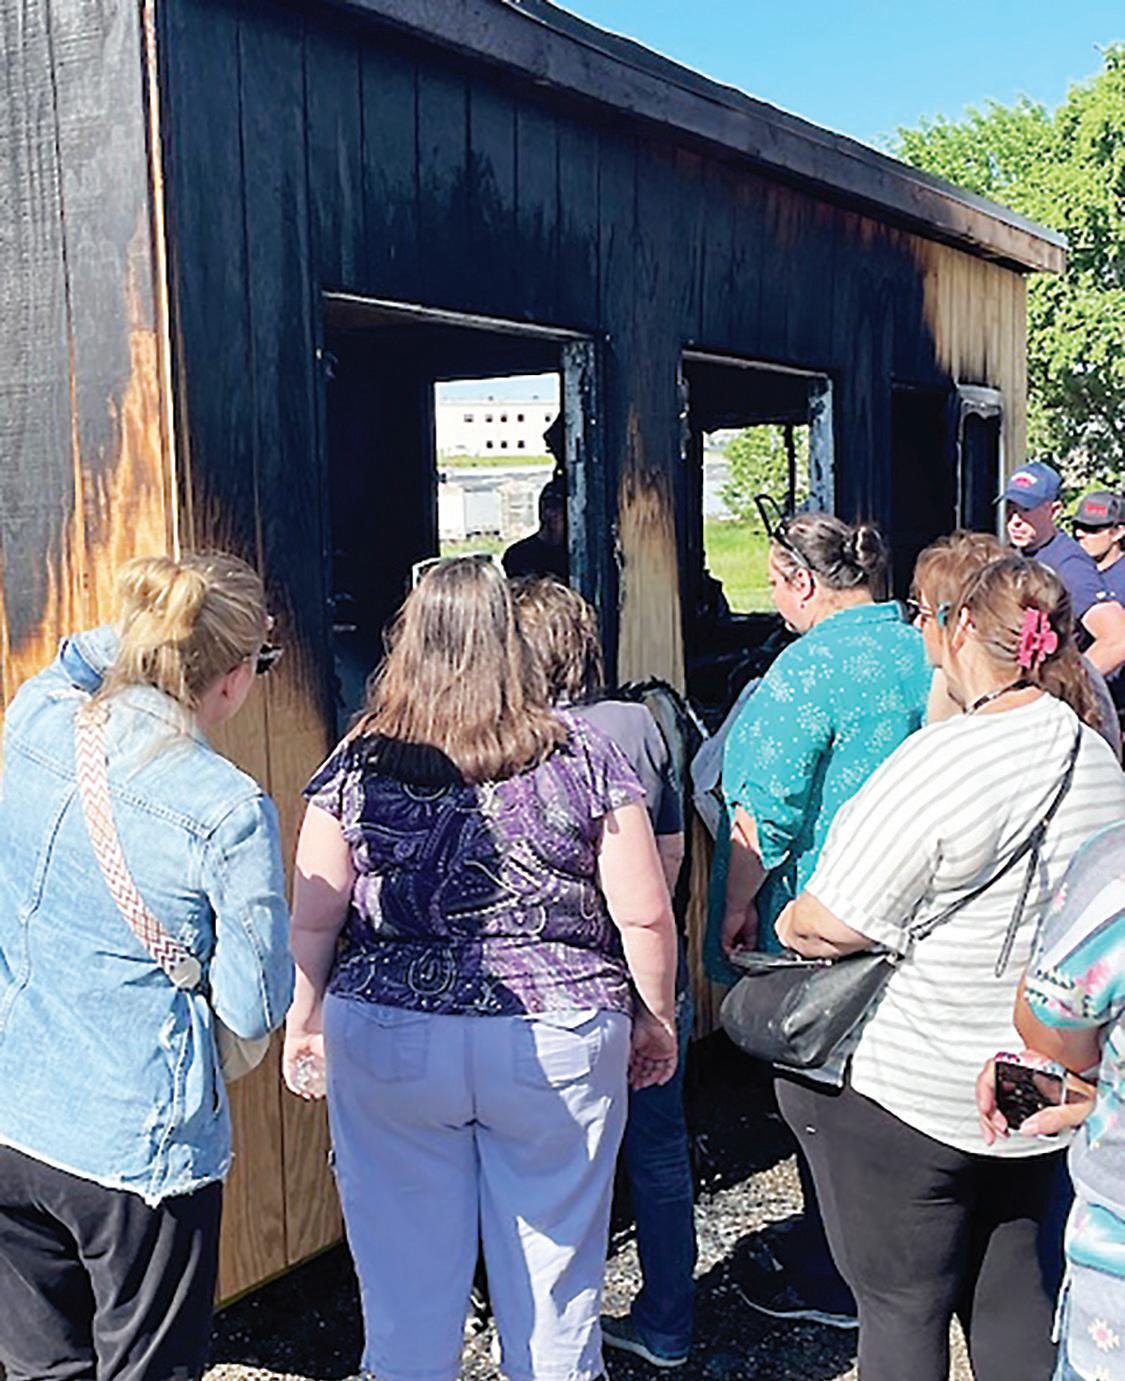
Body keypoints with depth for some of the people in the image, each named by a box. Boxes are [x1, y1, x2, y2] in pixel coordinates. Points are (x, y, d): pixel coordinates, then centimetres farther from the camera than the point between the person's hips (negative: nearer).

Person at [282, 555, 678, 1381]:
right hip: (556, 1043, 0)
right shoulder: (582, 755, -4)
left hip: (385, 1042, 1)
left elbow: (313, 919, -1)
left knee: (406, 1276, 15)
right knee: (554, 1278, 15)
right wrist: (657, 1020, 10)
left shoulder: (359, 763, -3)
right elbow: (645, 914, -3)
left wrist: (302, 1022, 14)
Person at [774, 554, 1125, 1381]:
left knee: (900, 1308, 9)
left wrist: (788, 925, 0)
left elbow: (833, 924, -20)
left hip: (905, 1090, -7)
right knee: (1017, 1306, 21)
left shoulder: (946, 760, -23)